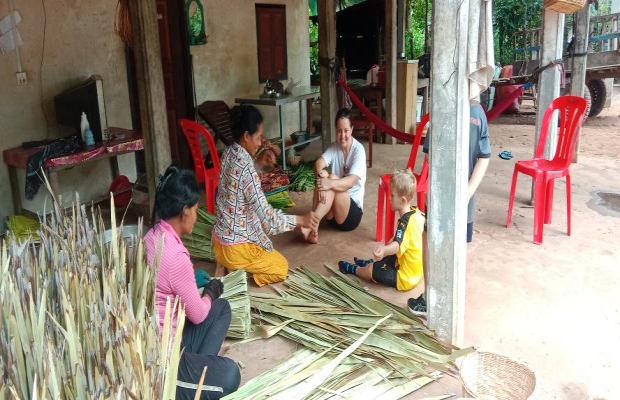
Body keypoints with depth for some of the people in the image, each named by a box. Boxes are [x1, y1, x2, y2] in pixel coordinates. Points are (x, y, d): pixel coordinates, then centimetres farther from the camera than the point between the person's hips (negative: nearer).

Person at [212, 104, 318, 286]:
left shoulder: (229, 154, 0)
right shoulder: (245, 166, -26)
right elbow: (265, 215, -24)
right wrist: (300, 219, -15)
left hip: (220, 239, 9)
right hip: (235, 247, -8)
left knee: (274, 258, 31)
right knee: (281, 268, 13)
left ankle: (228, 268, 13)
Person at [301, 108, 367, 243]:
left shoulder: (358, 150, -11)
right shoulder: (334, 148, 4)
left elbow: (351, 181, -25)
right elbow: (319, 163, -15)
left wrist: (330, 184, -43)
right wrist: (321, 177, -37)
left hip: (352, 213, -4)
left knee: (333, 178, -28)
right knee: (325, 177, -24)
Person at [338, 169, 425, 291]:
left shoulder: (405, 222, -29)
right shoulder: (417, 212, -3)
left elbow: (397, 245, -46)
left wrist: (384, 250, -65)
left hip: (405, 278, -8)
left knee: (371, 271, 4)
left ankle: (353, 269, 28)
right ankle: (369, 263, 48)